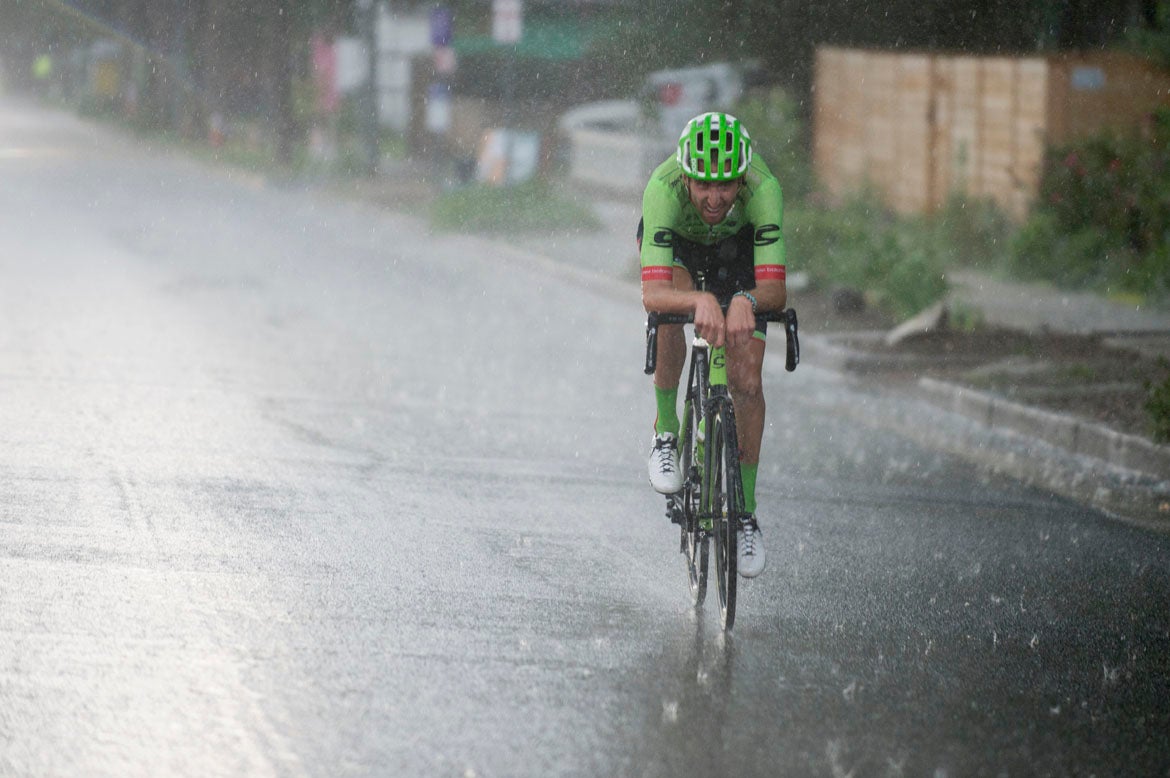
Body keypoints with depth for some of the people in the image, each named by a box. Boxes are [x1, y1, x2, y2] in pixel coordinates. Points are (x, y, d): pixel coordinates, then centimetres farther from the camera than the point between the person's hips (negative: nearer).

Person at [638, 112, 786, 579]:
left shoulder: (762, 189, -40)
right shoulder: (664, 188, -42)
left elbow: (775, 290, -45)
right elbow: (653, 294, -49)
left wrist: (746, 300, -66)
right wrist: (700, 301, -68)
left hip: (738, 245, 1)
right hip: (676, 242, -1)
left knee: (747, 383, -8)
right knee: (672, 317, -33)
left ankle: (747, 509, 7)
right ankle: (666, 432, -7)